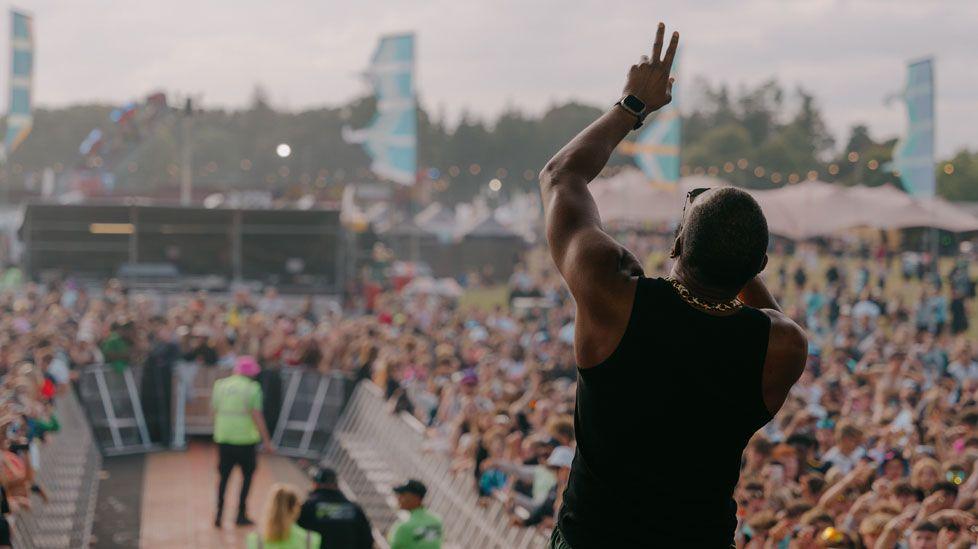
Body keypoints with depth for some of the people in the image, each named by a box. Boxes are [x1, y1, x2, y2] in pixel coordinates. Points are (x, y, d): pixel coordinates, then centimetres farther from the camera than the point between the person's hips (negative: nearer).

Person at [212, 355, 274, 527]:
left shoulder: (220, 385, 5)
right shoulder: (252, 388, -8)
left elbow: (215, 411, 8)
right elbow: (257, 416, -11)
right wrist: (266, 440, -6)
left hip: (223, 437, 4)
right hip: (245, 438, -3)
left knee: (224, 477, 12)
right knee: (247, 475, 12)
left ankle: (219, 515, 5)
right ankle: (241, 515, 10)